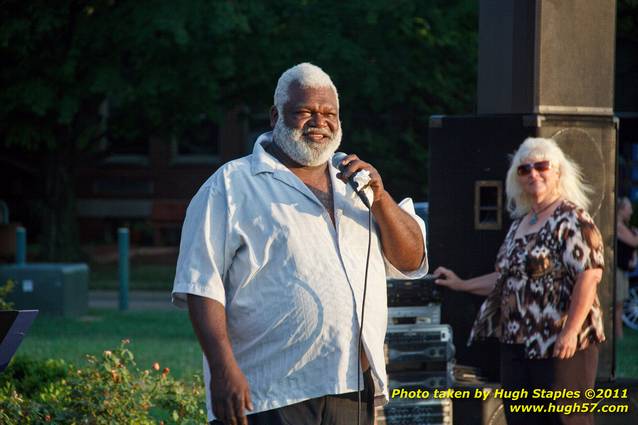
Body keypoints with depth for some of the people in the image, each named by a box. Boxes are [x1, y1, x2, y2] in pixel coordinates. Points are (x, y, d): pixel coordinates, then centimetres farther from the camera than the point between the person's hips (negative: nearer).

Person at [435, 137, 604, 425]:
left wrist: (570, 331, -23)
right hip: (516, 345, 8)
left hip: (560, 346, -8)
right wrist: (461, 285, 23)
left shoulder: (571, 220, -9)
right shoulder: (520, 223, 17)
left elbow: (589, 274, -18)